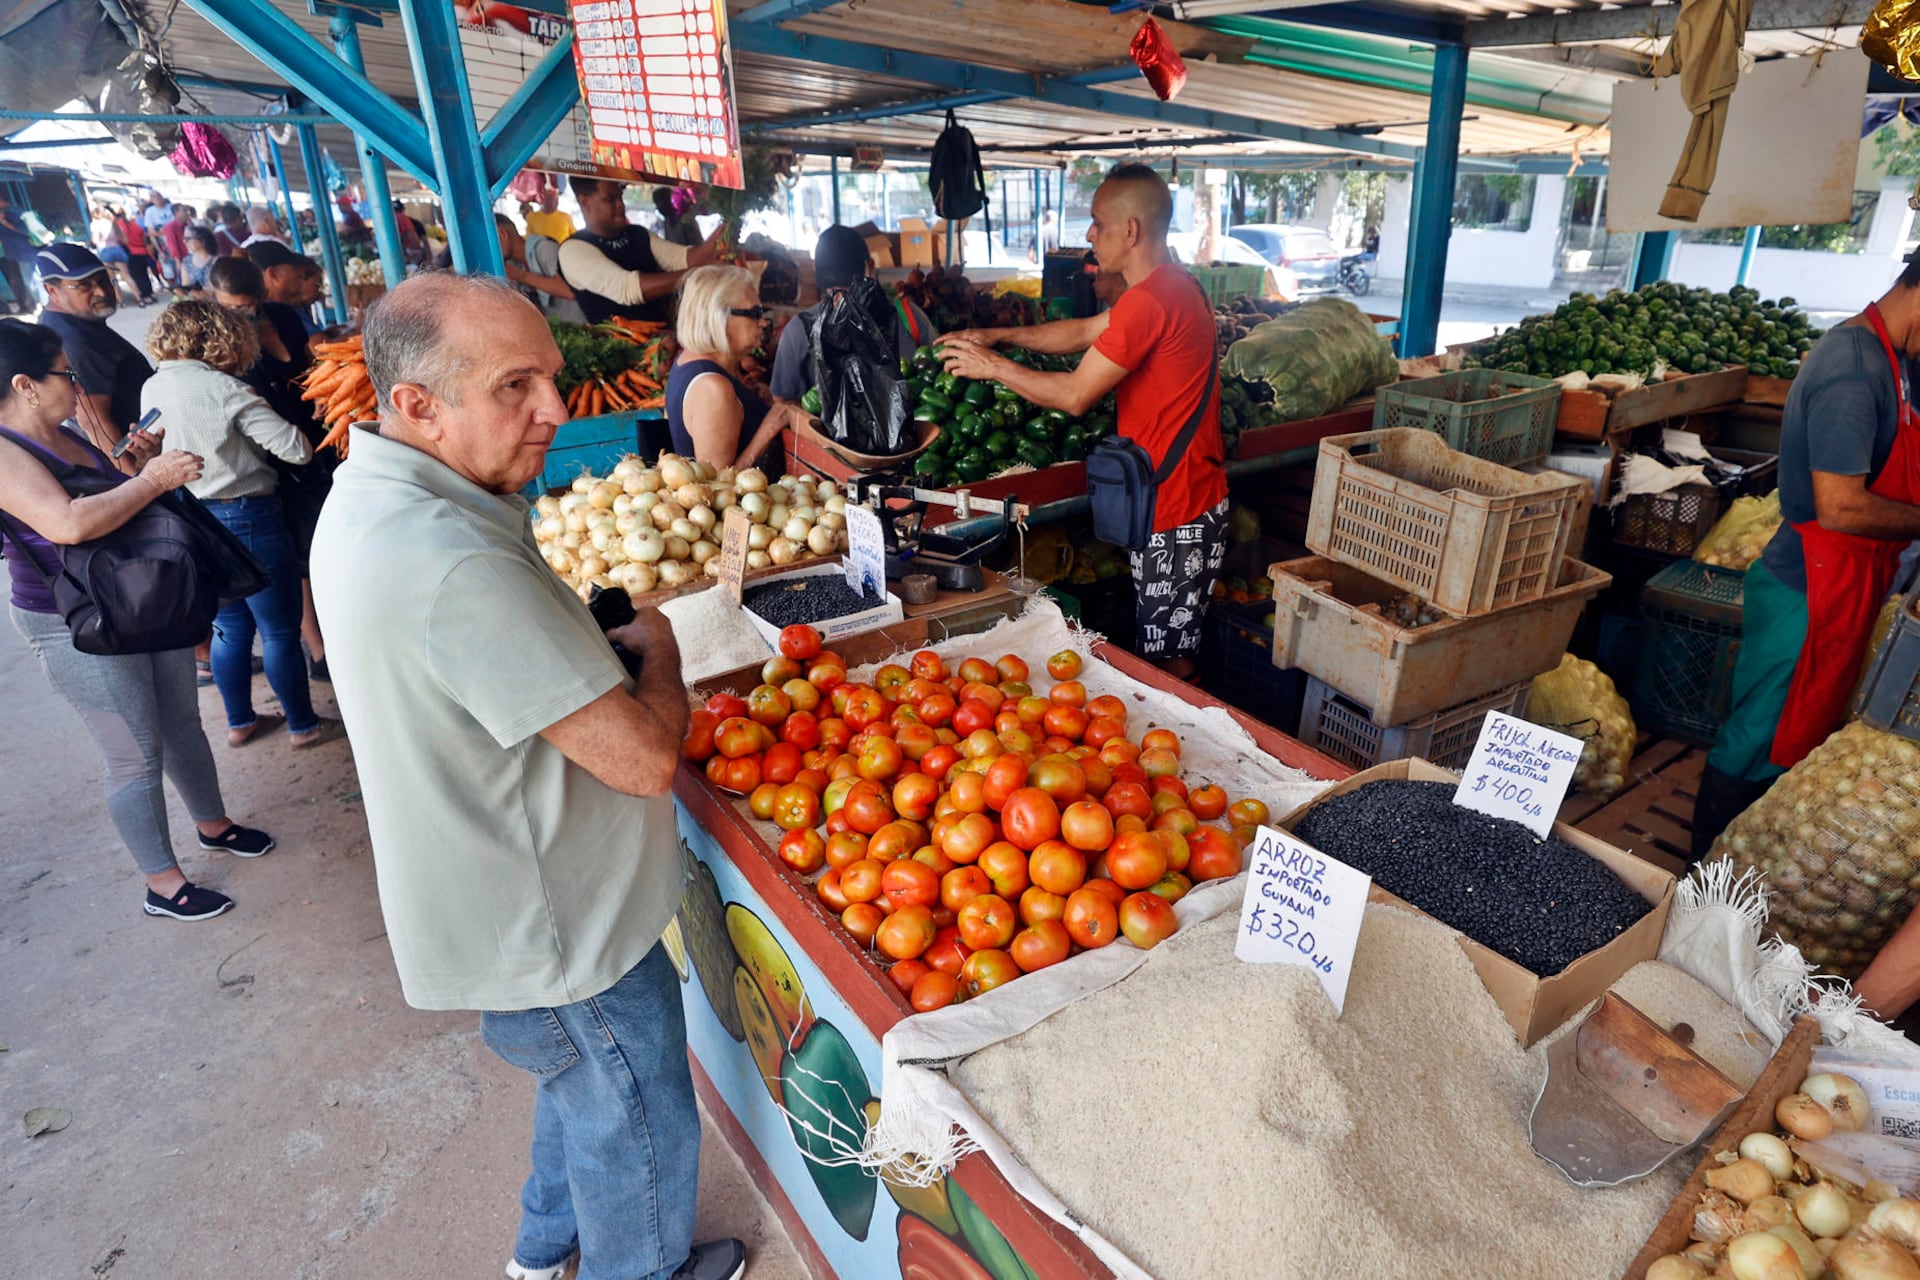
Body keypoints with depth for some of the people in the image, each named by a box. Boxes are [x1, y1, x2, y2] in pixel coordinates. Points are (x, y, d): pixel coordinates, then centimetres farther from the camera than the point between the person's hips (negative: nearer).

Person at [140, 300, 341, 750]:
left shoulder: (150, 388, 5)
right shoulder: (225, 389, -17)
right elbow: (297, 448, -19)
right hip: (247, 519, -7)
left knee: (229, 627, 20)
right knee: (280, 632, 4)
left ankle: (239, 722, 31)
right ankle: (304, 725, 15)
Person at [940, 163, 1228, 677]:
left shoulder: (1148, 302, -22)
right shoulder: (1175, 287, 13)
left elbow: (1074, 395, -18)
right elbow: (1084, 332, 18)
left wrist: (992, 365, -6)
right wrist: (998, 336, 11)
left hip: (1177, 514, -10)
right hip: (1191, 498, 10)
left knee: (1166, 663, 2)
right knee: (1169, 655, 20)